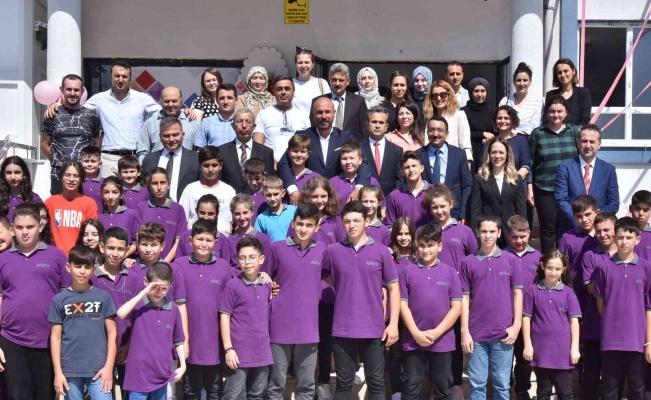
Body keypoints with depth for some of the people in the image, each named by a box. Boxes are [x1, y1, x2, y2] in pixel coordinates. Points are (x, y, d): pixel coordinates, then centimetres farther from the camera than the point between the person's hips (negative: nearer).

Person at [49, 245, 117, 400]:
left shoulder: (103, 297, 2)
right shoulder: (59, 299, 2)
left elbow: (112, 332, 4)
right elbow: (55, 337, 4)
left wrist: (109, 366, -3)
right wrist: (58, 371, -1)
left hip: (99, 368, -1)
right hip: (70, 369, 1)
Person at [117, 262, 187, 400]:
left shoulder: (173, 309, 2)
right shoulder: (138, 305, -6)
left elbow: (178, 340, 11)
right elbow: (121, 313, -28)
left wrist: (183, 365, 6)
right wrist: (144, 292, -23)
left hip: (162, 375, 3)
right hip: (139, 374, -3)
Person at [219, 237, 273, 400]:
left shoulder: (267, 286, 6)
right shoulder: (232, 285, -9)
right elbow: (224, 317, -8)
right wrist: (228, 348, -12)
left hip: (262, 351, 5)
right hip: (240, 351, -5)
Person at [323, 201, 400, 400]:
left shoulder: (381, 251, -1)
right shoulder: (332, 251, 0)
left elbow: (393, 288, 1)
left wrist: (393, 324, -5)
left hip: (374, 329, 0)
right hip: (343, 329, 1)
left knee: (376, 382, 8)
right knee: (344, 382, 10)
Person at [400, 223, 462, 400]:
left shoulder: (450, 272, 3)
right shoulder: (408, 271, 3)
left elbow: (456, 307, -1)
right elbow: (403, 305, -1)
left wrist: (436, 332, -10)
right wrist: (417, 333, -10)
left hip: (442, 341, 0)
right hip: (413, 340, 0)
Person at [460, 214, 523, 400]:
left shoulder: (510, 259, 3)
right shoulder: (467, 262, 3)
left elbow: (517, 293, 4)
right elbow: (465, 298, 3)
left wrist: (516, 326, -3)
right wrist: (464, 331, -2)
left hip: (503, 333, 0)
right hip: (476, 334, 0)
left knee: (502, 384, 7)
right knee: (477, 384, 7)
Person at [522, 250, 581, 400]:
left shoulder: (568, 292, 0)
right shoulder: (533, 290, -1)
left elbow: (574, 321, 1)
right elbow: (526, 318, 1)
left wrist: (575, 348, -3)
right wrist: (527, 345, -4)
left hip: (563, 350, 0)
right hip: (541, 349, 0)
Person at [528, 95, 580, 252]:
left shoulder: (574, 131, 5)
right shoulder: (537, 134, 1)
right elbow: (530, 163, 2)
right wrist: (529, 189, -3)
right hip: (544, 189, -1)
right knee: (548, 229, 3)